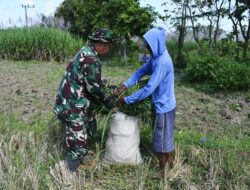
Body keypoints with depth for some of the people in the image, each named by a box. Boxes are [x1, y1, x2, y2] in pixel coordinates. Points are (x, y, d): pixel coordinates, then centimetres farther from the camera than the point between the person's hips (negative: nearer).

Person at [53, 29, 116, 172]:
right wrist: (109, 101, -3)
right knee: (78, 145, -3)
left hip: (76, 102, 11)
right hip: (72, 106, -11)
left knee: (90, 127, 28)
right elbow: (95, 87, -18)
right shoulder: (91, 59, -23)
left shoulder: (86, 52, 10)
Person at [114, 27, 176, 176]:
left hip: (163, 106, -9)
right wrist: (124, 86, -5)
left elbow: (149, 89, -29)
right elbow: (141, 72, 7)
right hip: (165, 104, 9)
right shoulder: (157, 57, 3)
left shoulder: (163, 62, -28)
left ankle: (163, 172, 24)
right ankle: (171, 163, 40)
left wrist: (127, 100, -21)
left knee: (161, 139, 6)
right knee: (166, 137, 22)